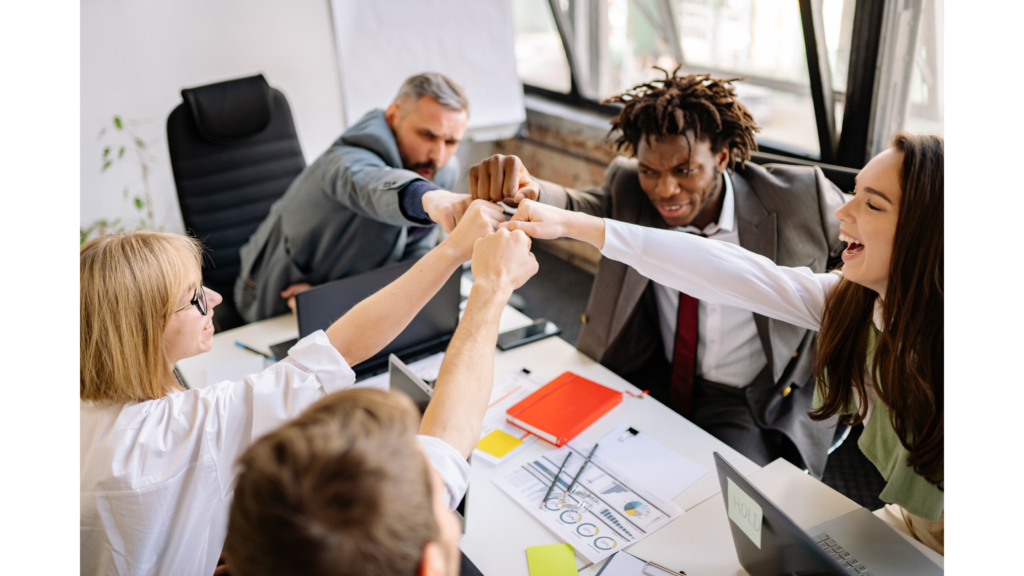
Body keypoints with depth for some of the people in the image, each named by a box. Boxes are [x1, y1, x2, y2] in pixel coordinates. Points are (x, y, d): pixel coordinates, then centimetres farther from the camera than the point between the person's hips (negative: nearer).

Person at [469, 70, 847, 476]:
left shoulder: (798, 199, -15)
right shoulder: (630, 191, -8)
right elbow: (574, 210, -25)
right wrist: (526, 191, -47)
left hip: (751, 405, -3)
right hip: (654, 380, 3)